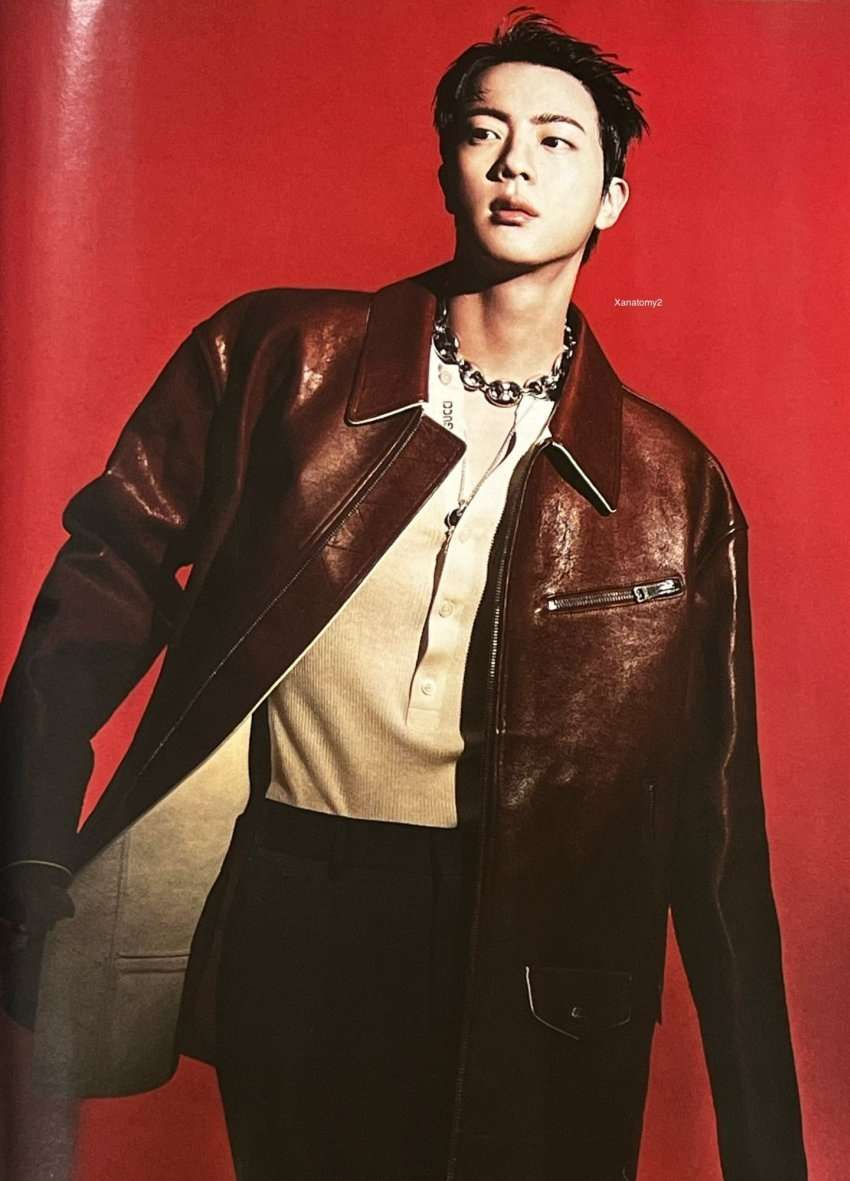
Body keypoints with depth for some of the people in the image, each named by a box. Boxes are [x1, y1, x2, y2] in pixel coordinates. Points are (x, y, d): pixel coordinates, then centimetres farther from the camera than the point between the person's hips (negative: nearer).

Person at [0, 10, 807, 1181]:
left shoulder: (675, 490, -1)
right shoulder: (275, 355, -2)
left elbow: (714, 831, 2)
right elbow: (116, 569, 0)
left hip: (530, 959, 0)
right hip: (285, 916, 1)